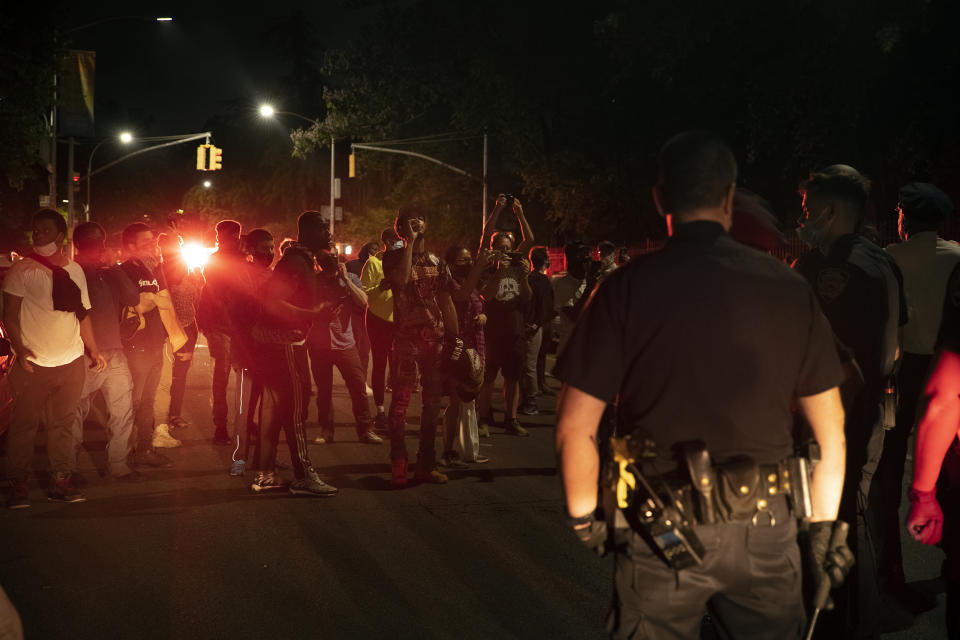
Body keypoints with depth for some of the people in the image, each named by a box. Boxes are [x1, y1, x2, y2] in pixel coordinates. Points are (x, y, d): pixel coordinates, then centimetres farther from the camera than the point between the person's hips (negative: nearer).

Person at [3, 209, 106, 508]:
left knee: (62, 424, 8)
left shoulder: (74, 270, 10)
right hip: (33, 363, -4)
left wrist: (94, 350, 8)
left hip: (71, 362, 4)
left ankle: (60, 481, 14)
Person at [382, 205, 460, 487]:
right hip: (406, 336, -4)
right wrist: (410, 242, -13)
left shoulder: (437, 263, 13)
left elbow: (447, 304, 14)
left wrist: (455, 338, 7)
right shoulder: (393, 257, 2)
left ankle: (426, 464, 14)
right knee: (401, 400, -8)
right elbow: (400, 280, -20)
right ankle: (398, 466, -6)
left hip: (435, 337, 4)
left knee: (432, 401, 7)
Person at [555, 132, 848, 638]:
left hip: (661, 534, -1)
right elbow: (829, 425, 3)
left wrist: (584, 519, 7)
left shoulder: (627, 288, -7)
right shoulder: (788, 290, -1)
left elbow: (575, 427, -7)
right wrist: (822, 527, 14)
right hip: (764, 528, 2)